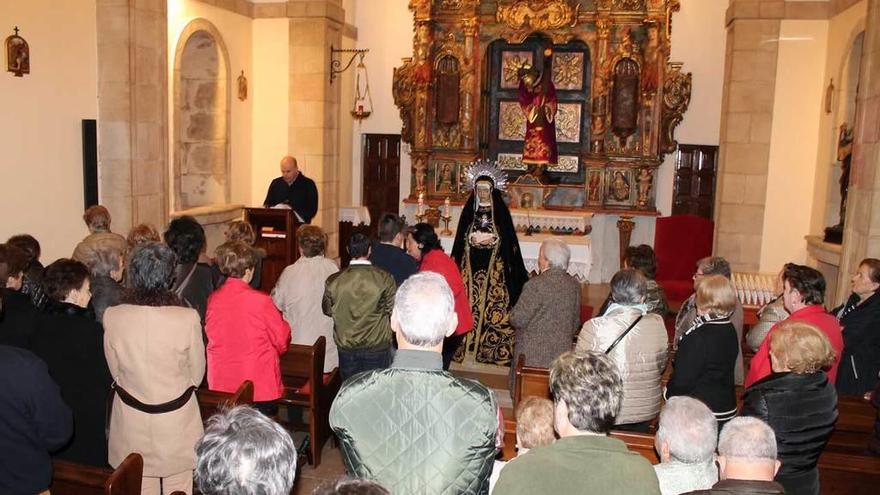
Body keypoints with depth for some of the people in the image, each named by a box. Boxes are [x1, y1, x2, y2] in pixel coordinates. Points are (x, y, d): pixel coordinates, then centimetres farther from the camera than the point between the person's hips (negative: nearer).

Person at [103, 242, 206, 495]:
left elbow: (115, 371, 0)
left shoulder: (112, 317, -16)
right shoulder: (187, 318, -22)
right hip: (177, 417, -2)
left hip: (131, 416, 2)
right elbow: (197, 374, -7)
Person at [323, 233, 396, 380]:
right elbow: (392, 311, -7)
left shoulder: (333, 281, -10)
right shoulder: (384, 279, -16)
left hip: (346, 348, 2)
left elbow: (327, 310, 5)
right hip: (377, 347, -2)